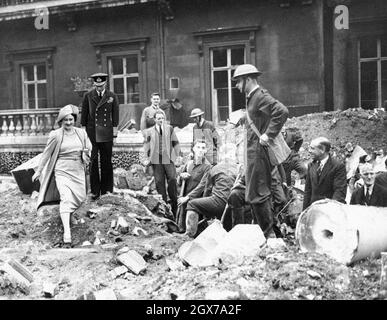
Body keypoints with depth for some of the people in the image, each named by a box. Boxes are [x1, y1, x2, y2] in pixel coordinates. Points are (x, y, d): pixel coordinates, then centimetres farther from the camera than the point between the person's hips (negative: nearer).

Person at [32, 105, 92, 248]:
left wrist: (86, 153, -8)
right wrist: (39, 171, 7)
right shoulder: (56, 135, -6)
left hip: (78, 172, 5)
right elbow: (46, 154, 2)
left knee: (80, 199, 9)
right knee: (66, 199, -19)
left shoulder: (81, 133, 4)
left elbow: (89, 148, 16)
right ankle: (67, 233, -24)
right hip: (62, 171, -5)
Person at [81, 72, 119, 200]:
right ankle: (95, 191, 5)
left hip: (106, 133, 0)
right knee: (93, 162, -1)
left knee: (106, 162, 5)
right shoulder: (88, 96, 4)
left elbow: (115, 115, 5)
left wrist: (114, 133, 1)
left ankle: (106, 190, 13)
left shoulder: (112, 96, 4)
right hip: (92, 132, 0)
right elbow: (84, 114, 7)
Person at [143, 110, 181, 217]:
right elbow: (146, 145, 7)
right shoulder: (149, 131, 10)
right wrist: (147, 158, -4)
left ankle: (174, 204, 4)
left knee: (172, 179, -8)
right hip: (156, 160, 0)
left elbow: (175, 142, 12)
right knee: (159, 182, 0)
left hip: (168, 158, 0)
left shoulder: (169, 129, 12)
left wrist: (178, 155, 5)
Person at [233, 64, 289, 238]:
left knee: (257, 194, -7)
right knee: (254, 194, 14)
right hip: (253, 151, 10)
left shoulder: (261, 96, -14)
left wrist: (269, 134, -23)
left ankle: (268, 233, 0)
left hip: (258, 151, -10)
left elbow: (282, 111, -26)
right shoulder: (252, 97, 16)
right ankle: (264, 230, 21)